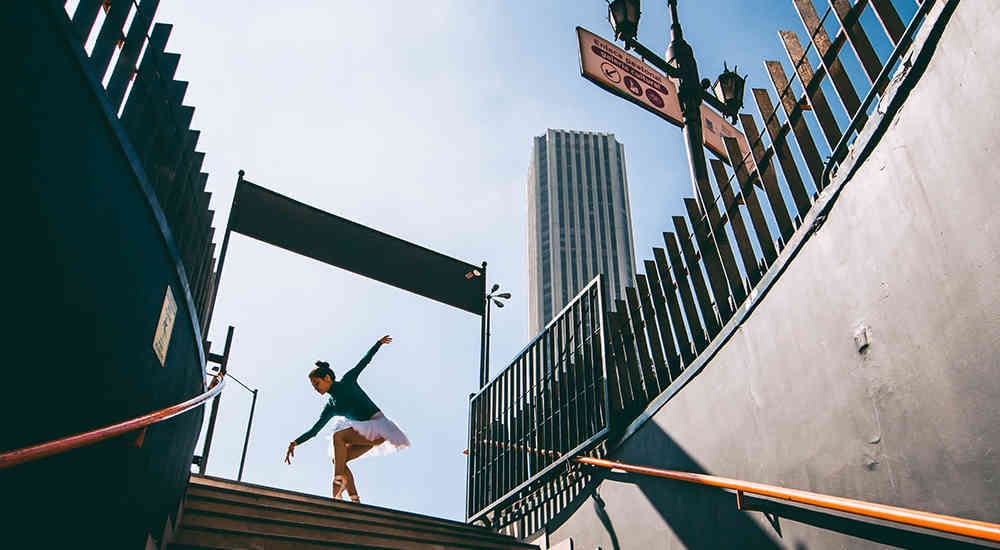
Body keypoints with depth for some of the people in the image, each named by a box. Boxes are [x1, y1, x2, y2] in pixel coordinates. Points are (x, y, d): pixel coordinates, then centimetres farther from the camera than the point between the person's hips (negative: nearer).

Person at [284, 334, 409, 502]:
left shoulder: (348, 381, 1)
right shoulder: (330, 408, 14)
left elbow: (364, 361, 11)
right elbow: (314, 430, 15)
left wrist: (379, 343, 14)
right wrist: (295, 443, 6)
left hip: (378, 425, -7)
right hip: (366, 431, 7)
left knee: (338, 436, -22)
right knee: (338, 458, -7)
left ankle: (339, 481, -26)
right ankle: (355, 500, -12)